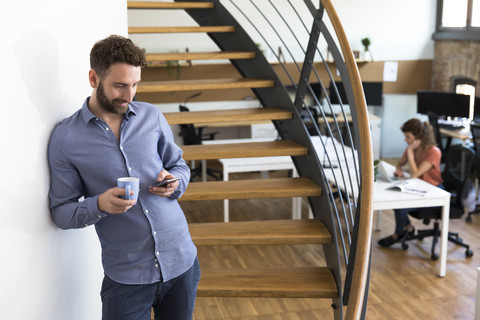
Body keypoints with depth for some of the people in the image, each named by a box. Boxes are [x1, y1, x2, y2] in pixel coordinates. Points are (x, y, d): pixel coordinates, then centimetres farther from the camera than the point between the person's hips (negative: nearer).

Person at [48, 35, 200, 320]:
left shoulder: (152, 117, 3)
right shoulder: (65, 138, -5)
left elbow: (180, 165, 14)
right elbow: (61, 212, -3)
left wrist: (175, 182, -9)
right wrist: (99, 205, -22)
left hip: (181, 261, 3)